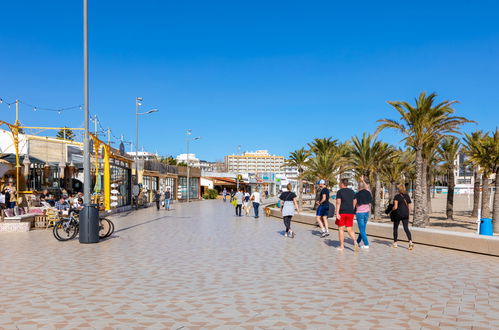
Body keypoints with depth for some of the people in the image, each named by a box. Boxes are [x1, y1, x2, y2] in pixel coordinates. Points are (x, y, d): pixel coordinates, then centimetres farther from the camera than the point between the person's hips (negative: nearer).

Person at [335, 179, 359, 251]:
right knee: (349, 229, 10)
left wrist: (337, 213, -19)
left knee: (341, 229, 4)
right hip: (350, 213, 5)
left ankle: (341, 246, 8)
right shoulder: (352, 192, 12)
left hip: (342, 212, -5)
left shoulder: (339, 192, -6)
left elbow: (338, 202, -15)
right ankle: (355, 242, -12)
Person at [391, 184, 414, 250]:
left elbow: (395, 207, -16)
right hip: (405, 214, 4)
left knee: (395, 228, 12)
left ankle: (395, 243, 18)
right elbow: (409, 207, 9)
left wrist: (392, 210, 3)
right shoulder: (407, 196, 7)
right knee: (406, 228, 1)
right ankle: (410, 242, -18)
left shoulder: (397, 196, -8)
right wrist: (408, 214, 18)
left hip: (398, 213, -4)